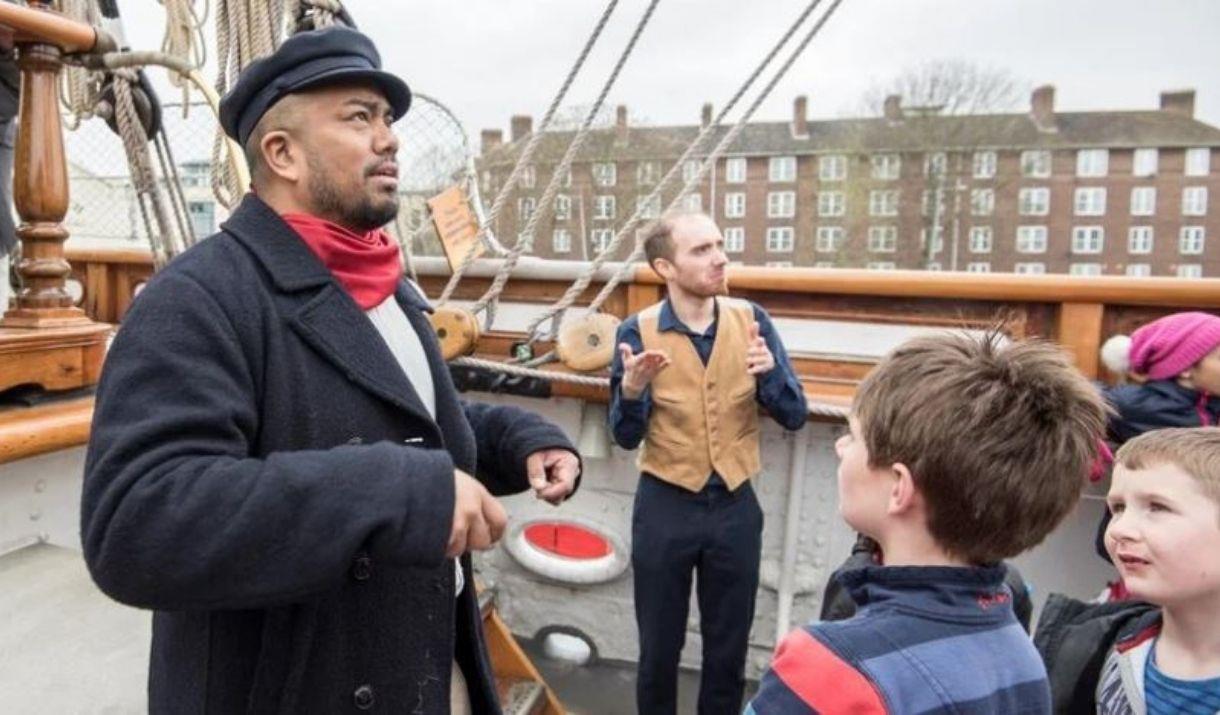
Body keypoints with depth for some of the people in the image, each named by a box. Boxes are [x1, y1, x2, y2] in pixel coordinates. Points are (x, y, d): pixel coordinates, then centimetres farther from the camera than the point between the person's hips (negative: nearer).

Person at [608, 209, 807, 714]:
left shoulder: (750, 320, -5)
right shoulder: (638, 332, -11)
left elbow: (794, 417, -5)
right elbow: (627, 437, -10)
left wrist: (770, 372, -25)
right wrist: (632, 389, -30)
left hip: (735, 506, 2)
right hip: (664, 507, -1)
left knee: (728, 650, 17)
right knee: (659, 648, 16)